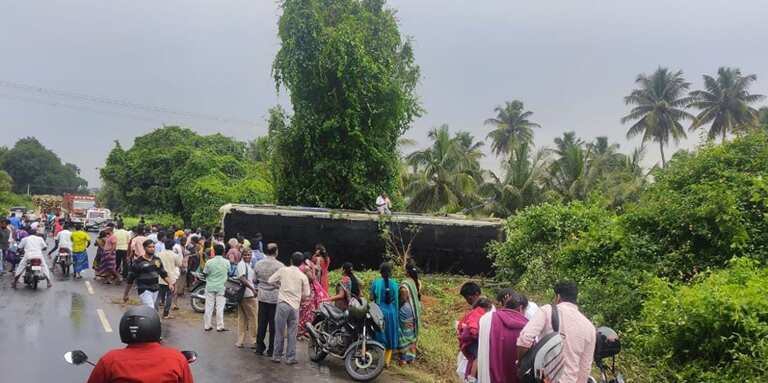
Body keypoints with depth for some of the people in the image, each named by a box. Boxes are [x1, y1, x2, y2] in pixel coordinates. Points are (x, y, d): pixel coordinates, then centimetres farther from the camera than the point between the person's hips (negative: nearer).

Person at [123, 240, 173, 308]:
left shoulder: (157, 260, 7)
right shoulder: (138, 262, -9)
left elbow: (163, 274, 17)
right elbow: (130, 279, -4)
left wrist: (169, 283, 1)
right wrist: (125, 294, -1)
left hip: (155, 290, 6)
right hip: (144, 290, -6)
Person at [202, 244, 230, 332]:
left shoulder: (209, 262, -8)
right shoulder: (226, 262, -7)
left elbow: (205, 274, 0)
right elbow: (229, 273, 4)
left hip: (210, 287, 0)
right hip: (221, 287, 0)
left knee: (209, 307, 7)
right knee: (220, 307, 4)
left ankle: (207, 326, 12)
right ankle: (220, 327, 6)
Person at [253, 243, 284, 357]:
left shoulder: (258, 264, 0)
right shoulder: (280, 266, -15)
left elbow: (255, 280, 10)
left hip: (262, 297, 4)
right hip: (276, 297, -4)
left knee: (261, 323, 12)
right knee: (274, 325, 4)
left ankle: (259, 348, 18)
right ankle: (271, 350, 9)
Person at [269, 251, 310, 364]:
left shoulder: (283, 270, -1)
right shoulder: (303, 276, 1)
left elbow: (270, 281, 4)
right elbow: (306, 294, 5)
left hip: (282, 304, -1)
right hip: (295, 306, 1)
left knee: (279, 332, 7)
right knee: (292, 334, 7)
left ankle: (277, 356, 13)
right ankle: (290, 358, 9)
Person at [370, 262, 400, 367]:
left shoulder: (376, 282, -7)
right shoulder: (394, 283, -4)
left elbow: (371, 298, -6)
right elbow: (396, 300, 0)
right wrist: (397, 314, 12)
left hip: (380, 311, -1)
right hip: (392, 311, 1)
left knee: (381, 336, 7)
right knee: (390, 337, 12)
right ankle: (387, 361, 16)